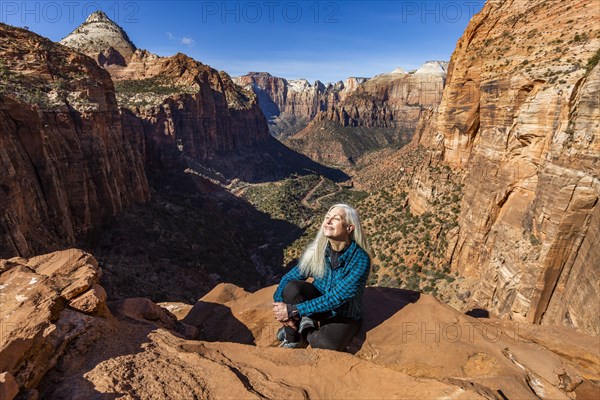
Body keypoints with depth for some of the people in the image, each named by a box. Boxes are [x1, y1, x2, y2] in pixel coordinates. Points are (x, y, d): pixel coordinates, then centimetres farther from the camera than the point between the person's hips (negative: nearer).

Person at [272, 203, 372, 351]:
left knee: (326, 345, -33)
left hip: (345, 317, -3)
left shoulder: (361, 260, -26)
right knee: (292, 287, -26)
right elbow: (289, 277, -8)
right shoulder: (317, 251, -14)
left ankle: (305, 330, 2)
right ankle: (292, 338, -3)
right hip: (317, 306, 3)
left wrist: (294, 311, -32)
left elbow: (335, 298, -30)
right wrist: (279, 304, -27)